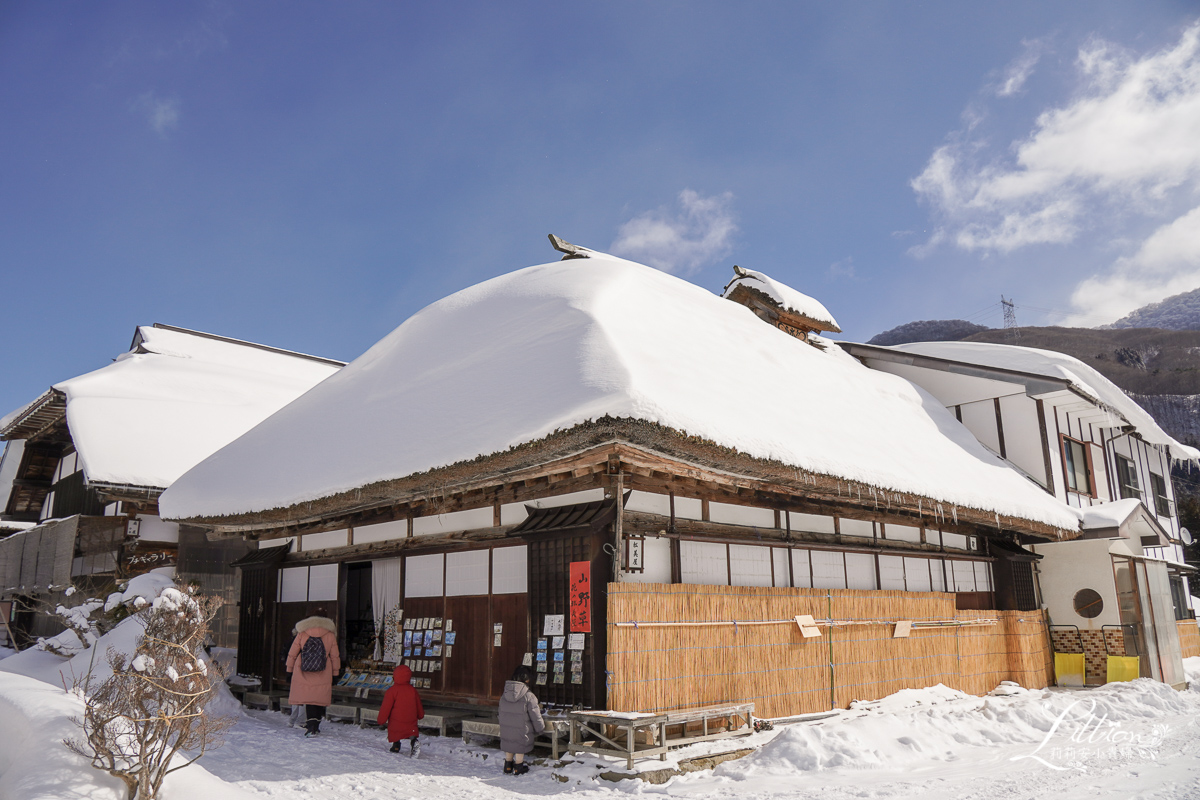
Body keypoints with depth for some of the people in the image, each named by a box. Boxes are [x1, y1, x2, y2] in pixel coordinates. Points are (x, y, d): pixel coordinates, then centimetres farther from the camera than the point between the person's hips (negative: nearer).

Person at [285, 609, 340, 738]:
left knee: (308, 699, 2)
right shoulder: (330, 635, 1)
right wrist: (335, 672, 15)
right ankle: (315, 727, 18)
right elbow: (334, 657, 6)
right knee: (320, 700, 11)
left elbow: (292, 653, 8)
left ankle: (311, 726, -12)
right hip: (323, 676, 0)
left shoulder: (302, 633, 1)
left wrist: (289, 669, 20)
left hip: (303, 674, 0)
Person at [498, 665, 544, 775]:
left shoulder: (504, 694, -2)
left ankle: (508, 767, 32)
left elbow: (501, 712, 9)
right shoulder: (528, 696, -19)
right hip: (521, 730, -5)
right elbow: (535, 716, -11)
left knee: (509, 749, 21)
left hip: (506, 729, 5)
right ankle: (518, 769, 24)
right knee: (520, 749, 12)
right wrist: (541, 727, 4)